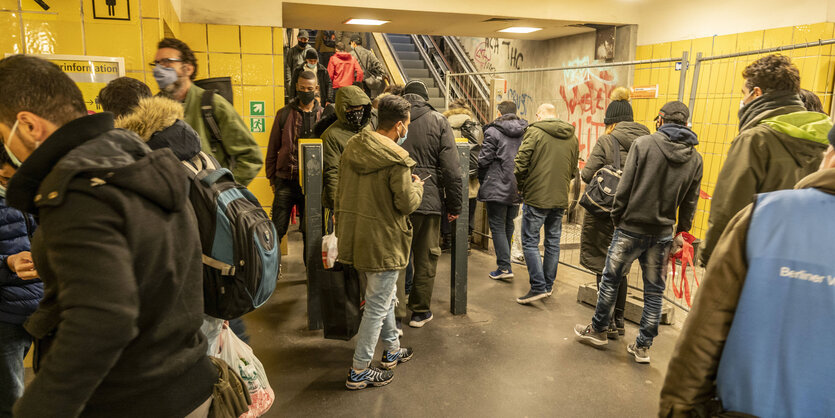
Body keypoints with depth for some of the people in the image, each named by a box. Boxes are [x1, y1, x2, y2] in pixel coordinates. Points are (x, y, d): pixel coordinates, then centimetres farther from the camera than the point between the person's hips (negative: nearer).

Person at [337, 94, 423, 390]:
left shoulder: (352, 147, 3)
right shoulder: (397, 159, -21)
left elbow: (341, 193, 11)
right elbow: (407, 204, -18)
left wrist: (342, 226, 22)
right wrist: (417, 185, 1)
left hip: (355, 233, 8)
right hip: (383, 240, -8)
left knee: (384, 296, 25)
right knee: (377, 305, 6)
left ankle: (392, 350, 41)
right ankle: (359, 371, 17)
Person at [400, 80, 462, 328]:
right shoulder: (438, 122, 0)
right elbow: (451, 169, -4)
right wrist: (454, 205, 2)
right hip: (428, 200, -1)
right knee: (425, 257, 11)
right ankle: (420, 310, 21)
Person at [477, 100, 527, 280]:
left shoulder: (493, 131, -9)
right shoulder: (526, 132, 7)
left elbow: (484, 159, -10)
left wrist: (482, 180, 6)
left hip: (497, 187, -6)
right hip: (517, 189, 6)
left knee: (497, 226, 0)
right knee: (508, 226, 17)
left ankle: (505, 267, -4)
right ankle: (504, 261, 28)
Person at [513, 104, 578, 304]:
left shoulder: (534, 132, -9)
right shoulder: (572, 137, 10)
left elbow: (521, 163, -13)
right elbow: (573, 169, 15)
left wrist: (520, 186, 2)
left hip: (537, 197, -6)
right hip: (560, 198, 6)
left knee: (530, 242, 2)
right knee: (553, 241, 14)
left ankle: (538, 286, -3)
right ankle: (548, 285, 23)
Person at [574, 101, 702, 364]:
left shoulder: (643, 144, -9)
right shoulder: (695, 158, 4)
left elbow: (625, 187, -10)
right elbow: (690, 202, 7)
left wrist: (617, 217, 2)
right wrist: (682, 231, 19)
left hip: (632, 227, -4)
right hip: (663, 233, 4)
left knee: (611, 279, 11)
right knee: (654, 291, 12)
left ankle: (598, 330, 25)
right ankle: (643, 346, 20)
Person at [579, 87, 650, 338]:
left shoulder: (606, 142, -12)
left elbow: (587, 174, -14)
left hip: (606, 213, -5)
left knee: (604, 268, 4)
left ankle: (607, 324, 10)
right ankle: (619, 321, 27)